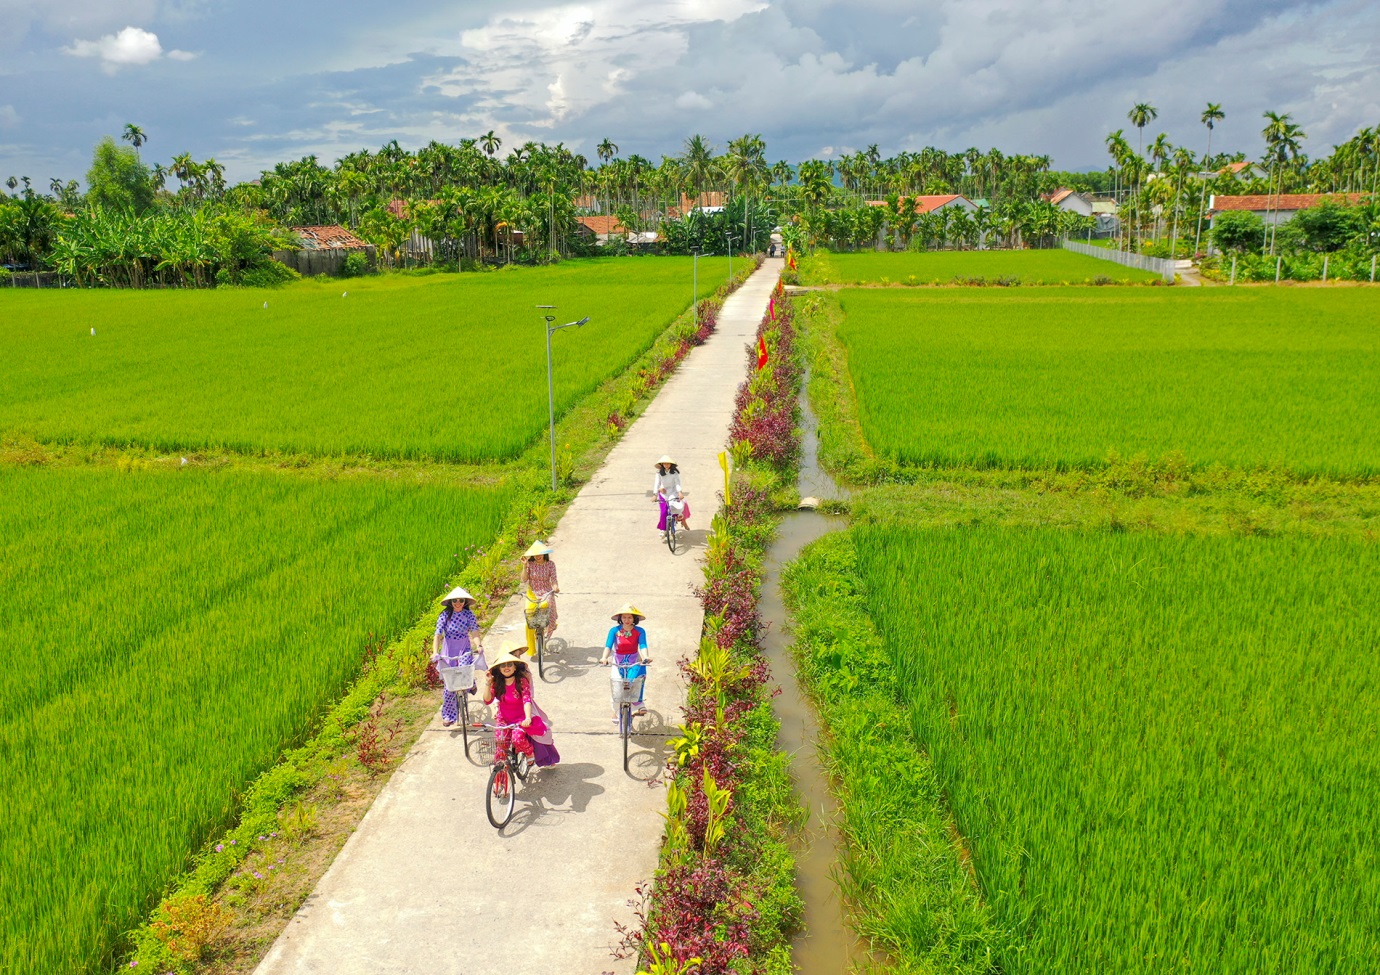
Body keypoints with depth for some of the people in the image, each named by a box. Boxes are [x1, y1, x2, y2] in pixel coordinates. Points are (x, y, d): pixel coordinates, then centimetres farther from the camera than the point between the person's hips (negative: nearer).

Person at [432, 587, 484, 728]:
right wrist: (435, 652, -27)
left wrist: (478, 646, -31)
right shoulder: (445, 615, -10)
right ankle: (448, 715, 18)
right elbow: (438, 635, -14)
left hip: (465, 649, 0)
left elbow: (474, 632, -13)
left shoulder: (469, 614, -7)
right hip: (448, 650, 0)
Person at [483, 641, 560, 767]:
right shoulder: (497, 683, -6)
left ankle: (530, 753, 5)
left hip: (521, 718, -3)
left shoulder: (522, 681, -15)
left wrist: (528, 718, -36)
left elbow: (527, 700, -22)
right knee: (500, 740, -15)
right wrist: (487, 683, -25)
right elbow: (487, 700, -12)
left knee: (517, 737, -25)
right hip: (504, 719, 3)